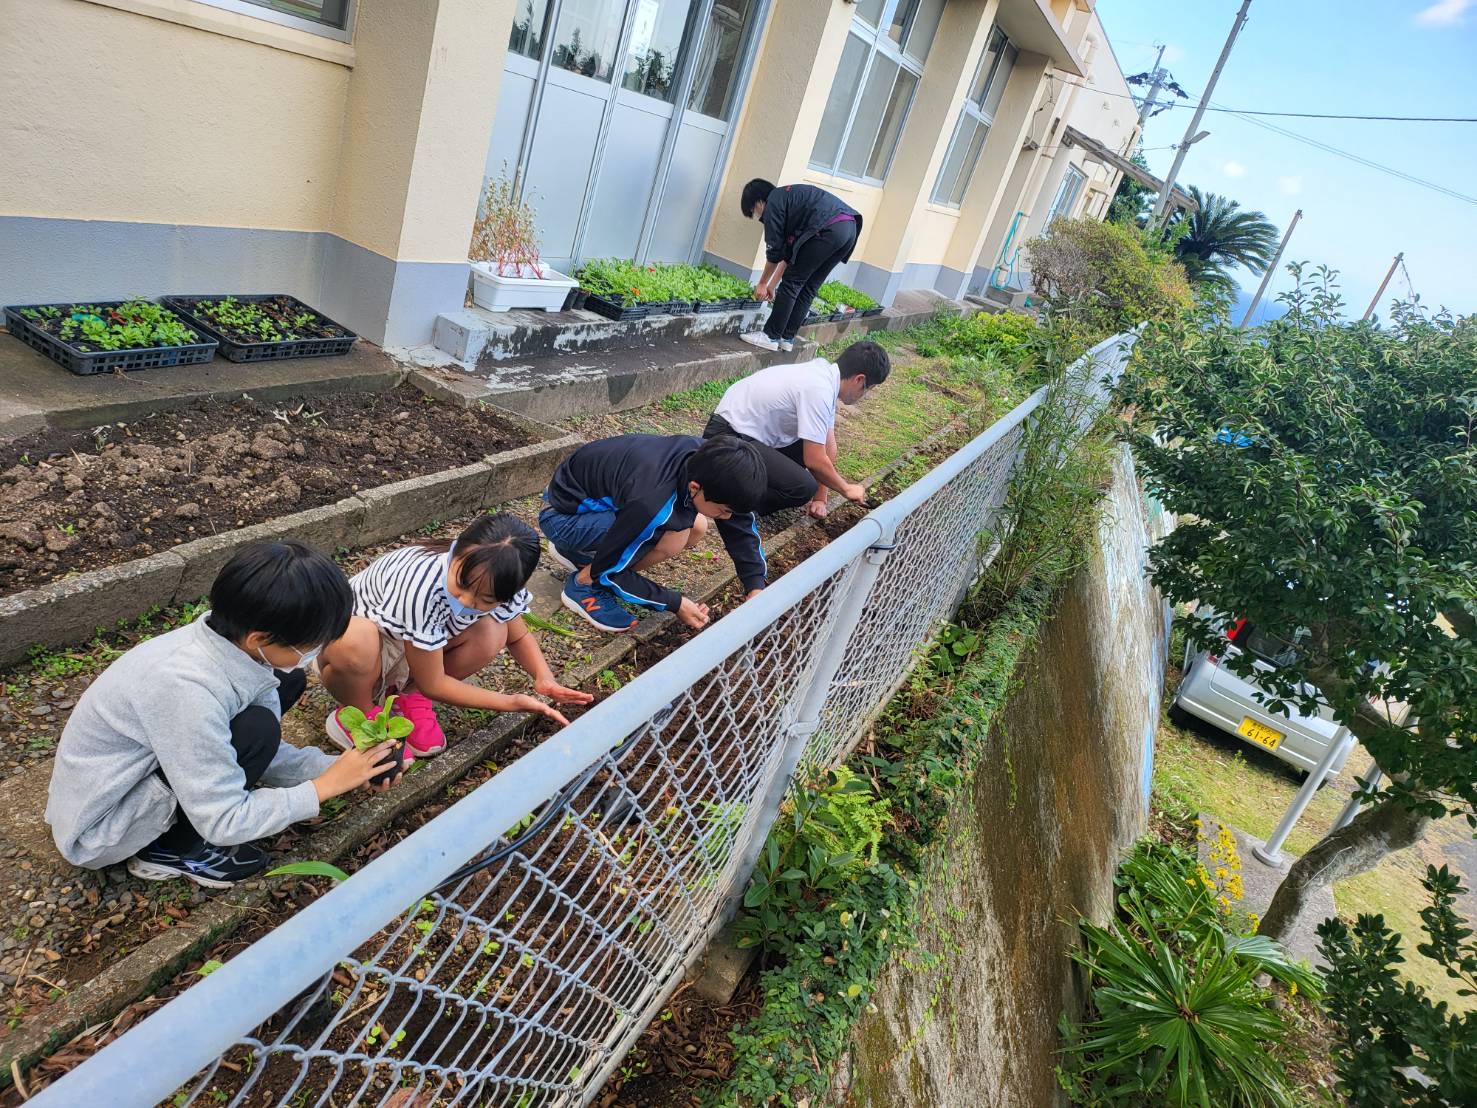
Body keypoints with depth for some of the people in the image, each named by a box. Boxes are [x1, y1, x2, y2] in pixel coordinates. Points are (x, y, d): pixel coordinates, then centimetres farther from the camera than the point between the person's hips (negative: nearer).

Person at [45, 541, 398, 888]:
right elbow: (224, 824, -28)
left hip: (142, 766, 7)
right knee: (256, 732, -27)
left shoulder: (232, 640, -14)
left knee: (287, 681, -2)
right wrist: (326, 784, -21)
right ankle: (171, 850, -4)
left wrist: (336, 767, -14)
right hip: (99, 835, -7)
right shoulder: (188, 690, -37)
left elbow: (269, 753, -1)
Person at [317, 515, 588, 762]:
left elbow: (518, 636, 0)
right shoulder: (422, 586, -40)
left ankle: (408, 695, 3)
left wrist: (544, 678, -21)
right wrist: (515, 703, -31)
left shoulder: (493, 584, -21)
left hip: (405, 650, 5)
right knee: (356, 644, -41)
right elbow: (432, 684, -28)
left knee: (492, 634, -21)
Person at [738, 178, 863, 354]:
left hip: (828, 229, -9)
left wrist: (762, 283, 19)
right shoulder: (787, 197, 31)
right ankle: (787, 338, 17)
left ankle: (771, 336, 5)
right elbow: (789, 250, 32)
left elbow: (774, 252, 6)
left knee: (792, 282, 1)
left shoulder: (772, 203, 5)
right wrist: (772, 285, 33)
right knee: (809, 288, 14)